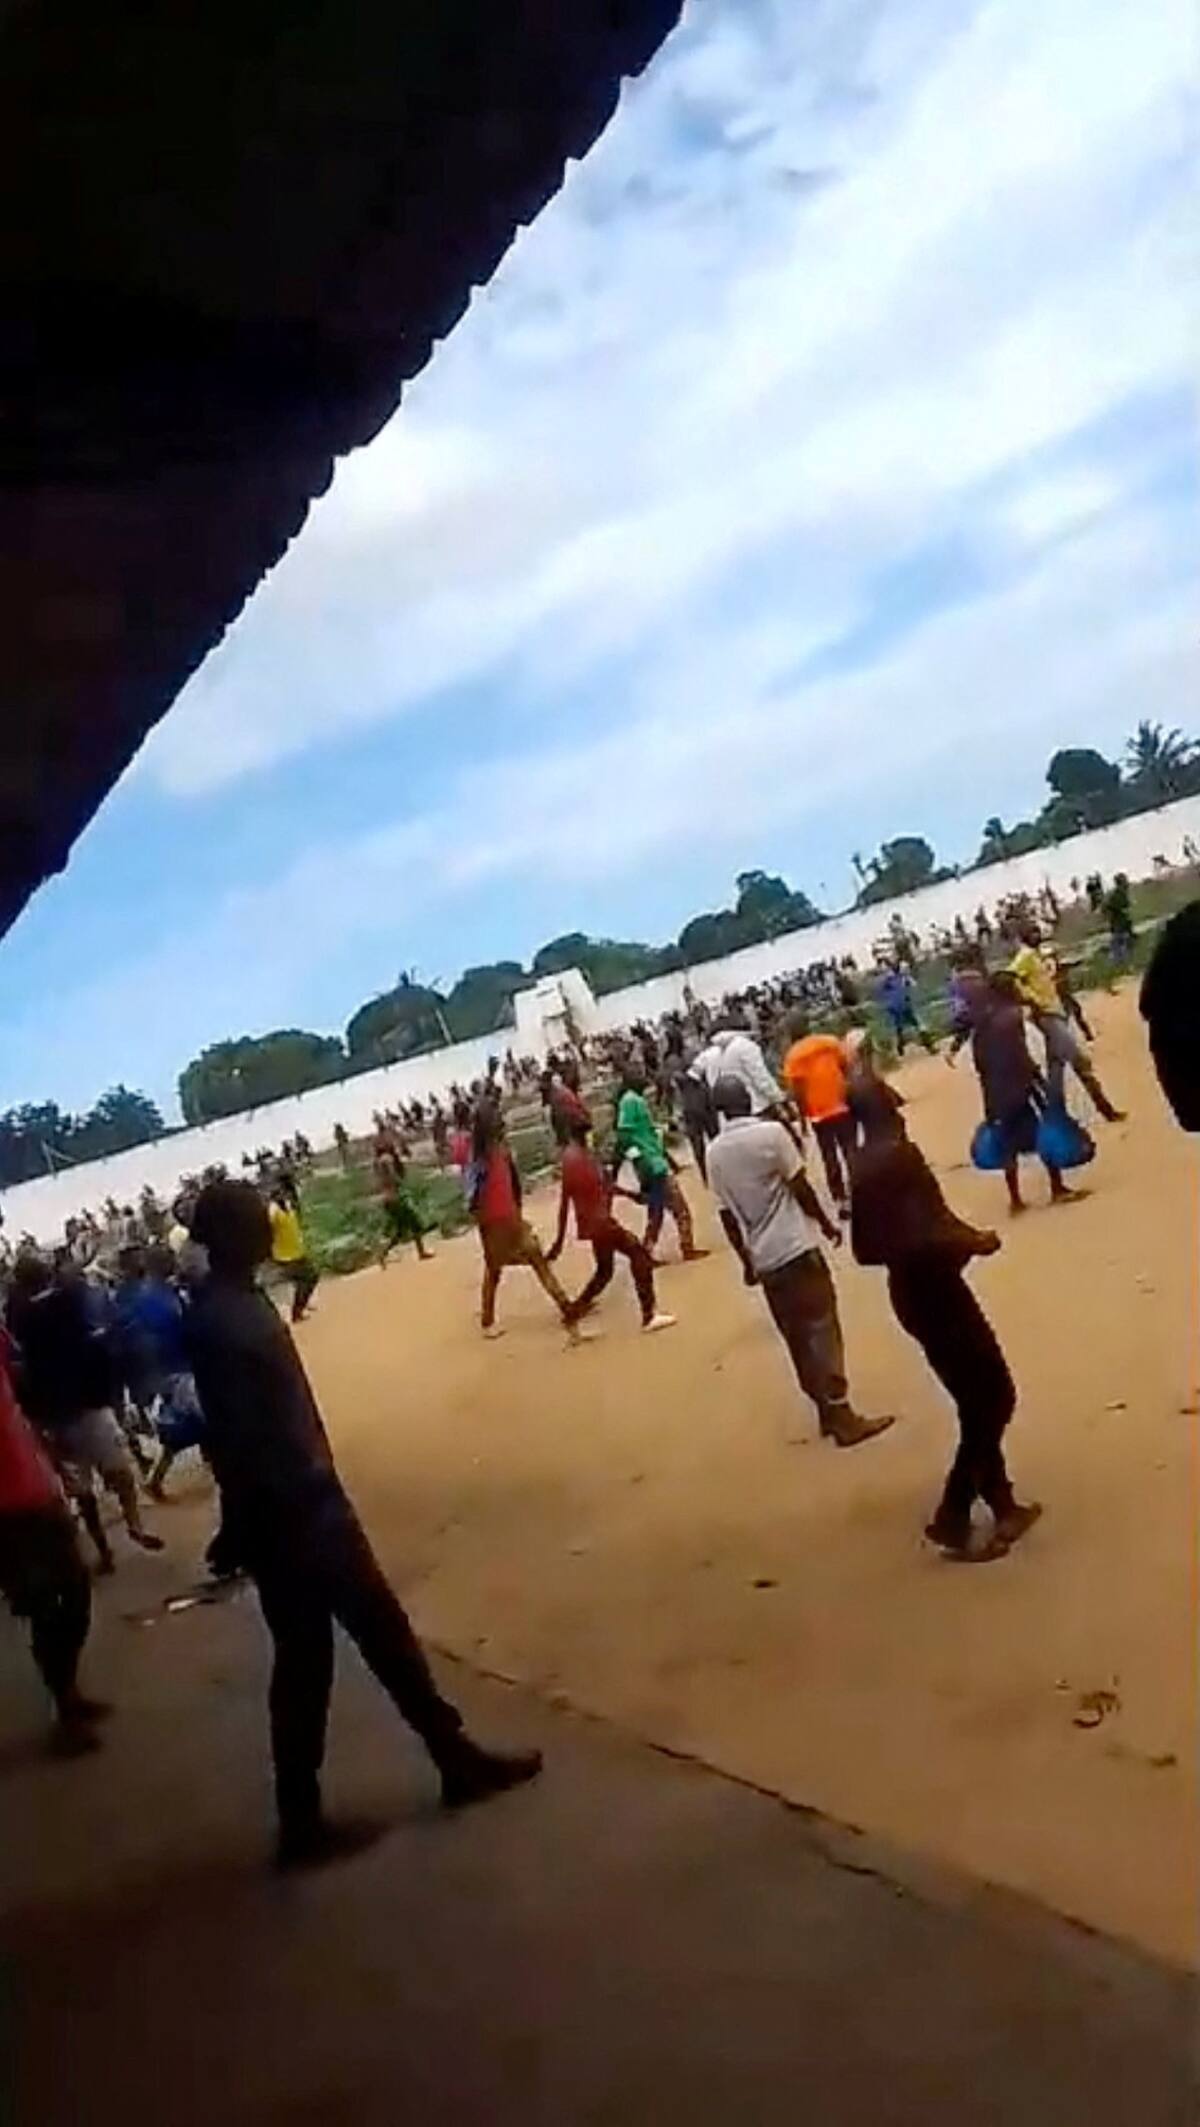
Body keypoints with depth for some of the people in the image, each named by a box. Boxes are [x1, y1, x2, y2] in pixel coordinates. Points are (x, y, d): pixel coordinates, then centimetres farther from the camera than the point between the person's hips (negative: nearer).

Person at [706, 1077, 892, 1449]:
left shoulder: (715, 1153, 4)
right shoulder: (771, 1132, -11)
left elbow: (727, 1215, 8)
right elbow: (800, 1188, -9)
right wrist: (826, 1224, 6)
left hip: (763, 1258, 6)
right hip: (796, 1248, -5)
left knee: (797, 1338, 13)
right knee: (822, 1331, -1)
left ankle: (827, 1411, 20)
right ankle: (842, 1417, 1)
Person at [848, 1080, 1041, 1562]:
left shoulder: (860, 1166, 8)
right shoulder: (898, 1155, -20)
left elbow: (865, 1248, 14)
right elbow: (926, 1235, -29)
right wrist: (975, 1241, -12)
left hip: (908, 1294, 9)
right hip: (936, 1292, -9)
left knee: (977, 1402, 19)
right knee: (995, 1398, 2)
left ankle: (1003, 1506, 28)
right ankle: (951, 1517, 3)